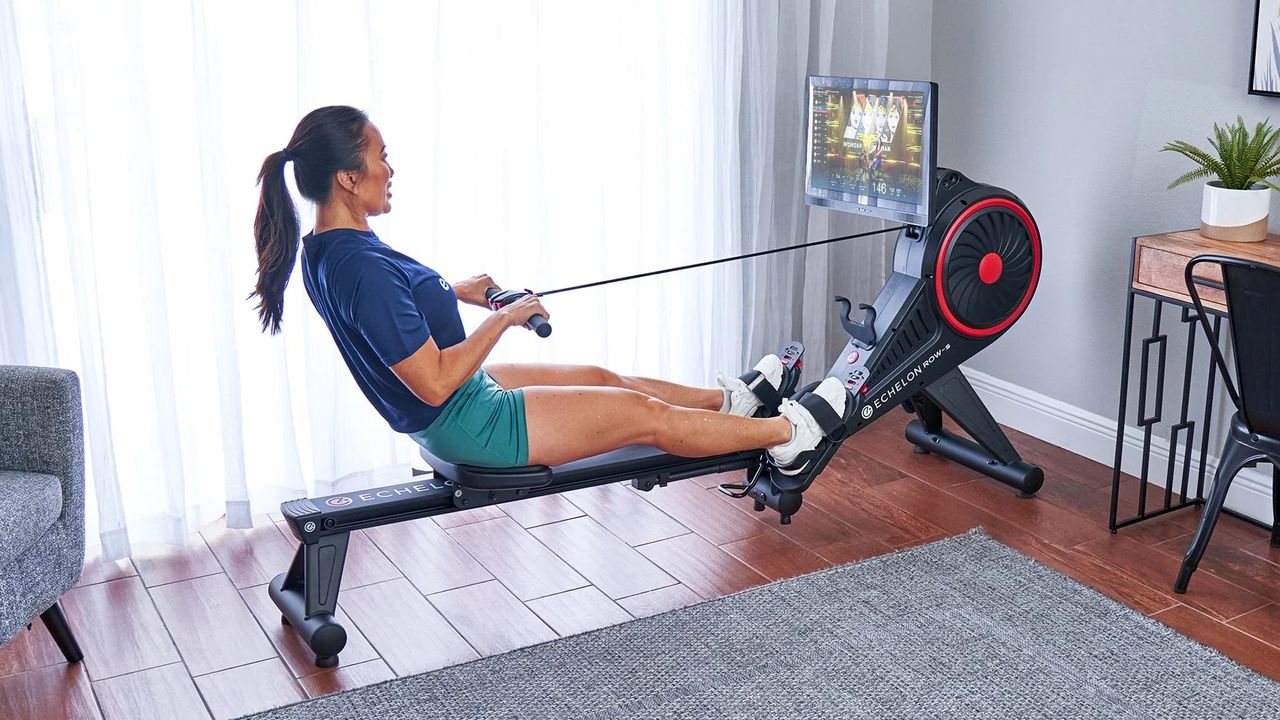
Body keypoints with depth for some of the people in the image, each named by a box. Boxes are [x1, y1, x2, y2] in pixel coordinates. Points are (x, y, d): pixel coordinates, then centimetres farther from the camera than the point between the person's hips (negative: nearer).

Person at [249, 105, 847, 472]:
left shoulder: (326, 252, -1)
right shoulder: (363, 269, -32)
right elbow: (435, 383, -30)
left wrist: (452, 291, 13)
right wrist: (504, 318, -20)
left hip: (462, 400, 10)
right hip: (467, 425, -10)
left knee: (605, 378, 23)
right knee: (648, 415, 2)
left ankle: (731, 399, 43)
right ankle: (789, 433, 19)